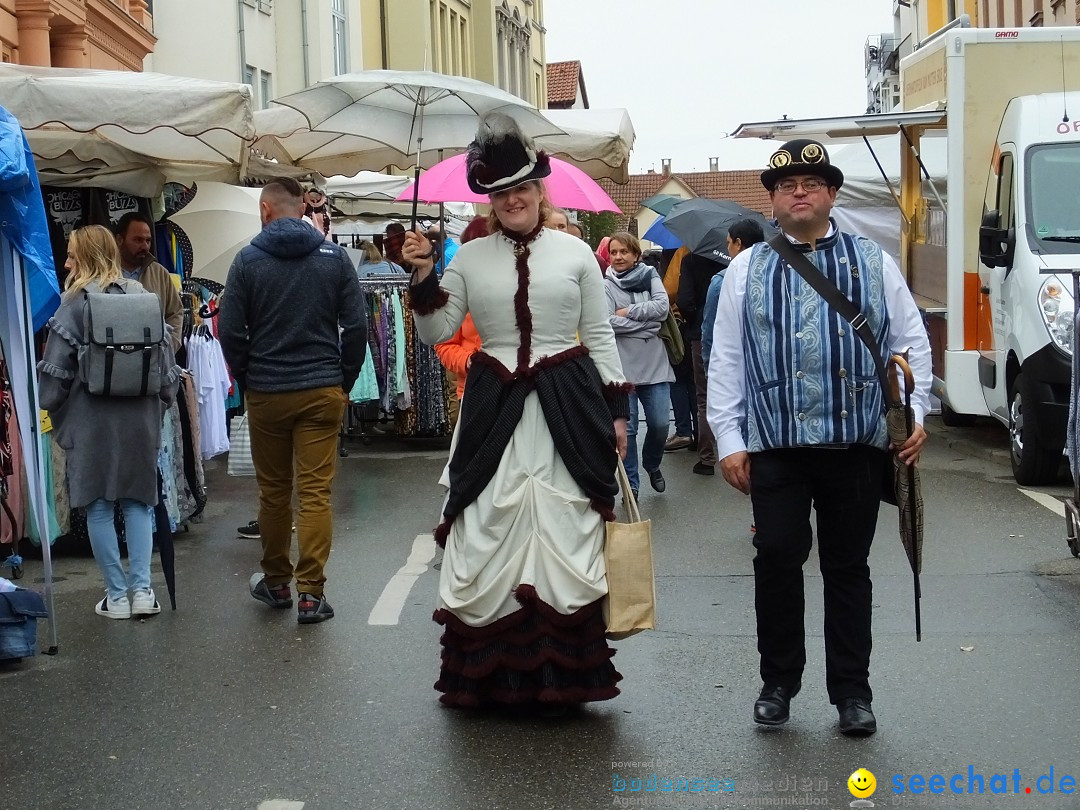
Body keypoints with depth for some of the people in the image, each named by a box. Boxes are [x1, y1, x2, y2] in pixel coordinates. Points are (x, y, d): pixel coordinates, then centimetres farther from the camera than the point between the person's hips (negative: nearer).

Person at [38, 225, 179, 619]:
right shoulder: (143, 297, 4)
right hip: (140, 418, 4)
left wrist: (54, 410, 5)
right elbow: (166, 358, 5)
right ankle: (142, 590, 6)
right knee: (138, 502, 12)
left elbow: (56, 365, -8)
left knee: (99, 507, 6)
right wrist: (158, 404, 15)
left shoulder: (76, 302, -7)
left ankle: (117, 595, 8)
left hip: (92, 419, -3)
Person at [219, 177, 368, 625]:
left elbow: (230, 331, -4)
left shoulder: (248, 260, -3)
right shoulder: (334, 256, -1)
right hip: (323, 391, 0)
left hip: (266, 393, 0)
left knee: (273, 491, 13)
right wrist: (345, 380, 8)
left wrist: (246, 379, 10)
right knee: (316, 492, 1)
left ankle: (276, 583, 26)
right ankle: (311, 593, -1)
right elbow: (356, 326, -3)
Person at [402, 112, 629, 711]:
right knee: (487, 535, 1)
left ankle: (561, 674, 10)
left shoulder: (575, 253, 5)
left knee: (565, 536, 0)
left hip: (567, 409, -1)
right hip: (493, 409, 1)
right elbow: (436, 333, 6)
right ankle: (490, 675, 12)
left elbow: (600, 337, 7)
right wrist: (423, 275, -7)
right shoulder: (470, 258, 8)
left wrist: (616, 410, 2)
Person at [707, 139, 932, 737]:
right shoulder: (746, 271, 6)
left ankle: (851, 692, 21)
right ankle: (778, 683, 20)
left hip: (857, 443, 1)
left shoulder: (873, 263, 7)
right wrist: (729, 439, -1)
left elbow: (911, 343, 9)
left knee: (848, 568, 9)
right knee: (778, 562, 2)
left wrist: (915, 412, -3)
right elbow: (726, 359, 5)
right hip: (776, 445, 0)